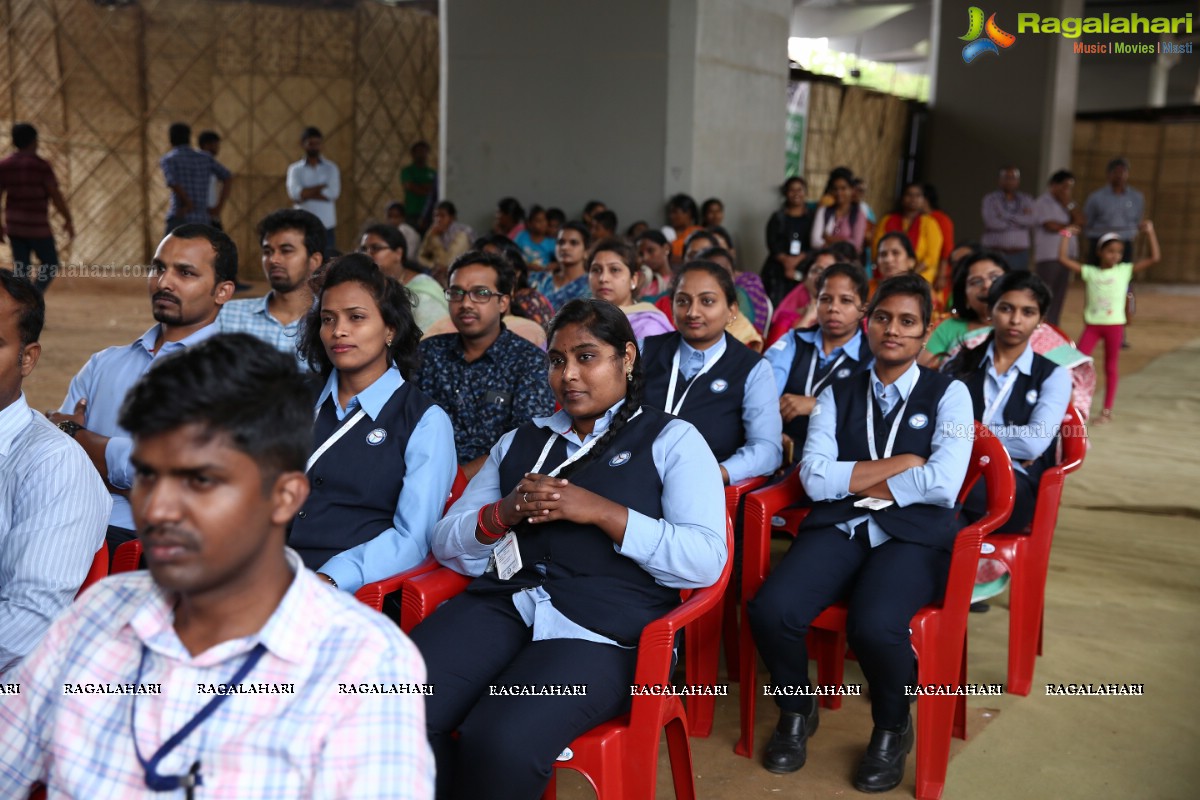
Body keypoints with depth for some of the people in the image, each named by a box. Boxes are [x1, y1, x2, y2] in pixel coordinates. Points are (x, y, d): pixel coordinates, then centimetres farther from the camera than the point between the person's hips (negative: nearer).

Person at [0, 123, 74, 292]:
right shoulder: (41, 165, -12)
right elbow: (56, 197, -13)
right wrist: (68, 220, -1)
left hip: (14, 226, 5)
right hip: (37, 226, -5)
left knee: (21, 271, 11)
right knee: (50, 266, 9)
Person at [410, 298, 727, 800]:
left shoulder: (672, 440, 10)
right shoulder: (519, 442, 23)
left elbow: (707, 561, -3)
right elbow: (447, 545, 19)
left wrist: (601, 511, -13)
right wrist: (501, 514, -3)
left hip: (605, 625, -4)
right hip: (503, 602, 4)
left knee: (500, 743, -30)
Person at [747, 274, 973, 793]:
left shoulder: (948, 394, 8)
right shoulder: (836, 396, 14)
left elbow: (943, 483, -9)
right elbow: (815, 479, -1)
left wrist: (854, 483, -3)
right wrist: (900, 464, -6)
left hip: (914, 534, -2)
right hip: (838, 528, 3)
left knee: (874, 627, -34)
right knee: (770, 611, -26)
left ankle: (892, 730, 2)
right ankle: (796, 711, 8)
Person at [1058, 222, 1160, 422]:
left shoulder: (1125, 270, 1)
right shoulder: (1089, 271, 3)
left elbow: (1155, 258, -3)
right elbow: (1063, 259, 1)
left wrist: (1150, 233, -7)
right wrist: (1066, 236, 0)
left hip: (1115, 324, -1)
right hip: (1092, 324, 1)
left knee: (1111, 366, 8)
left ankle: (1107, 409, 14)